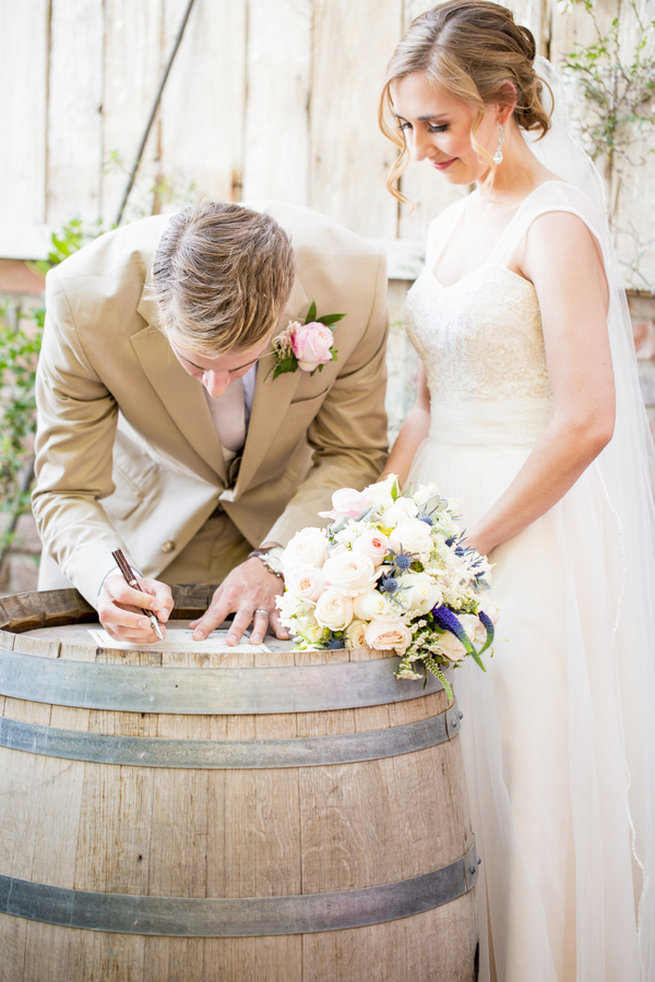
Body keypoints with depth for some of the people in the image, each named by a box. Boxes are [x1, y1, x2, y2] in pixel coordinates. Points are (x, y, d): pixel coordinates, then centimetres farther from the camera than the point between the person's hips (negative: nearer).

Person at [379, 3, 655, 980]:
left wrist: (468, 547, -15)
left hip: (533, 533, -8)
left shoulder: (555, 224, -12)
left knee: (527, 780, 0)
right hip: (447, 520, 8)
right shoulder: (450, 226, 13)